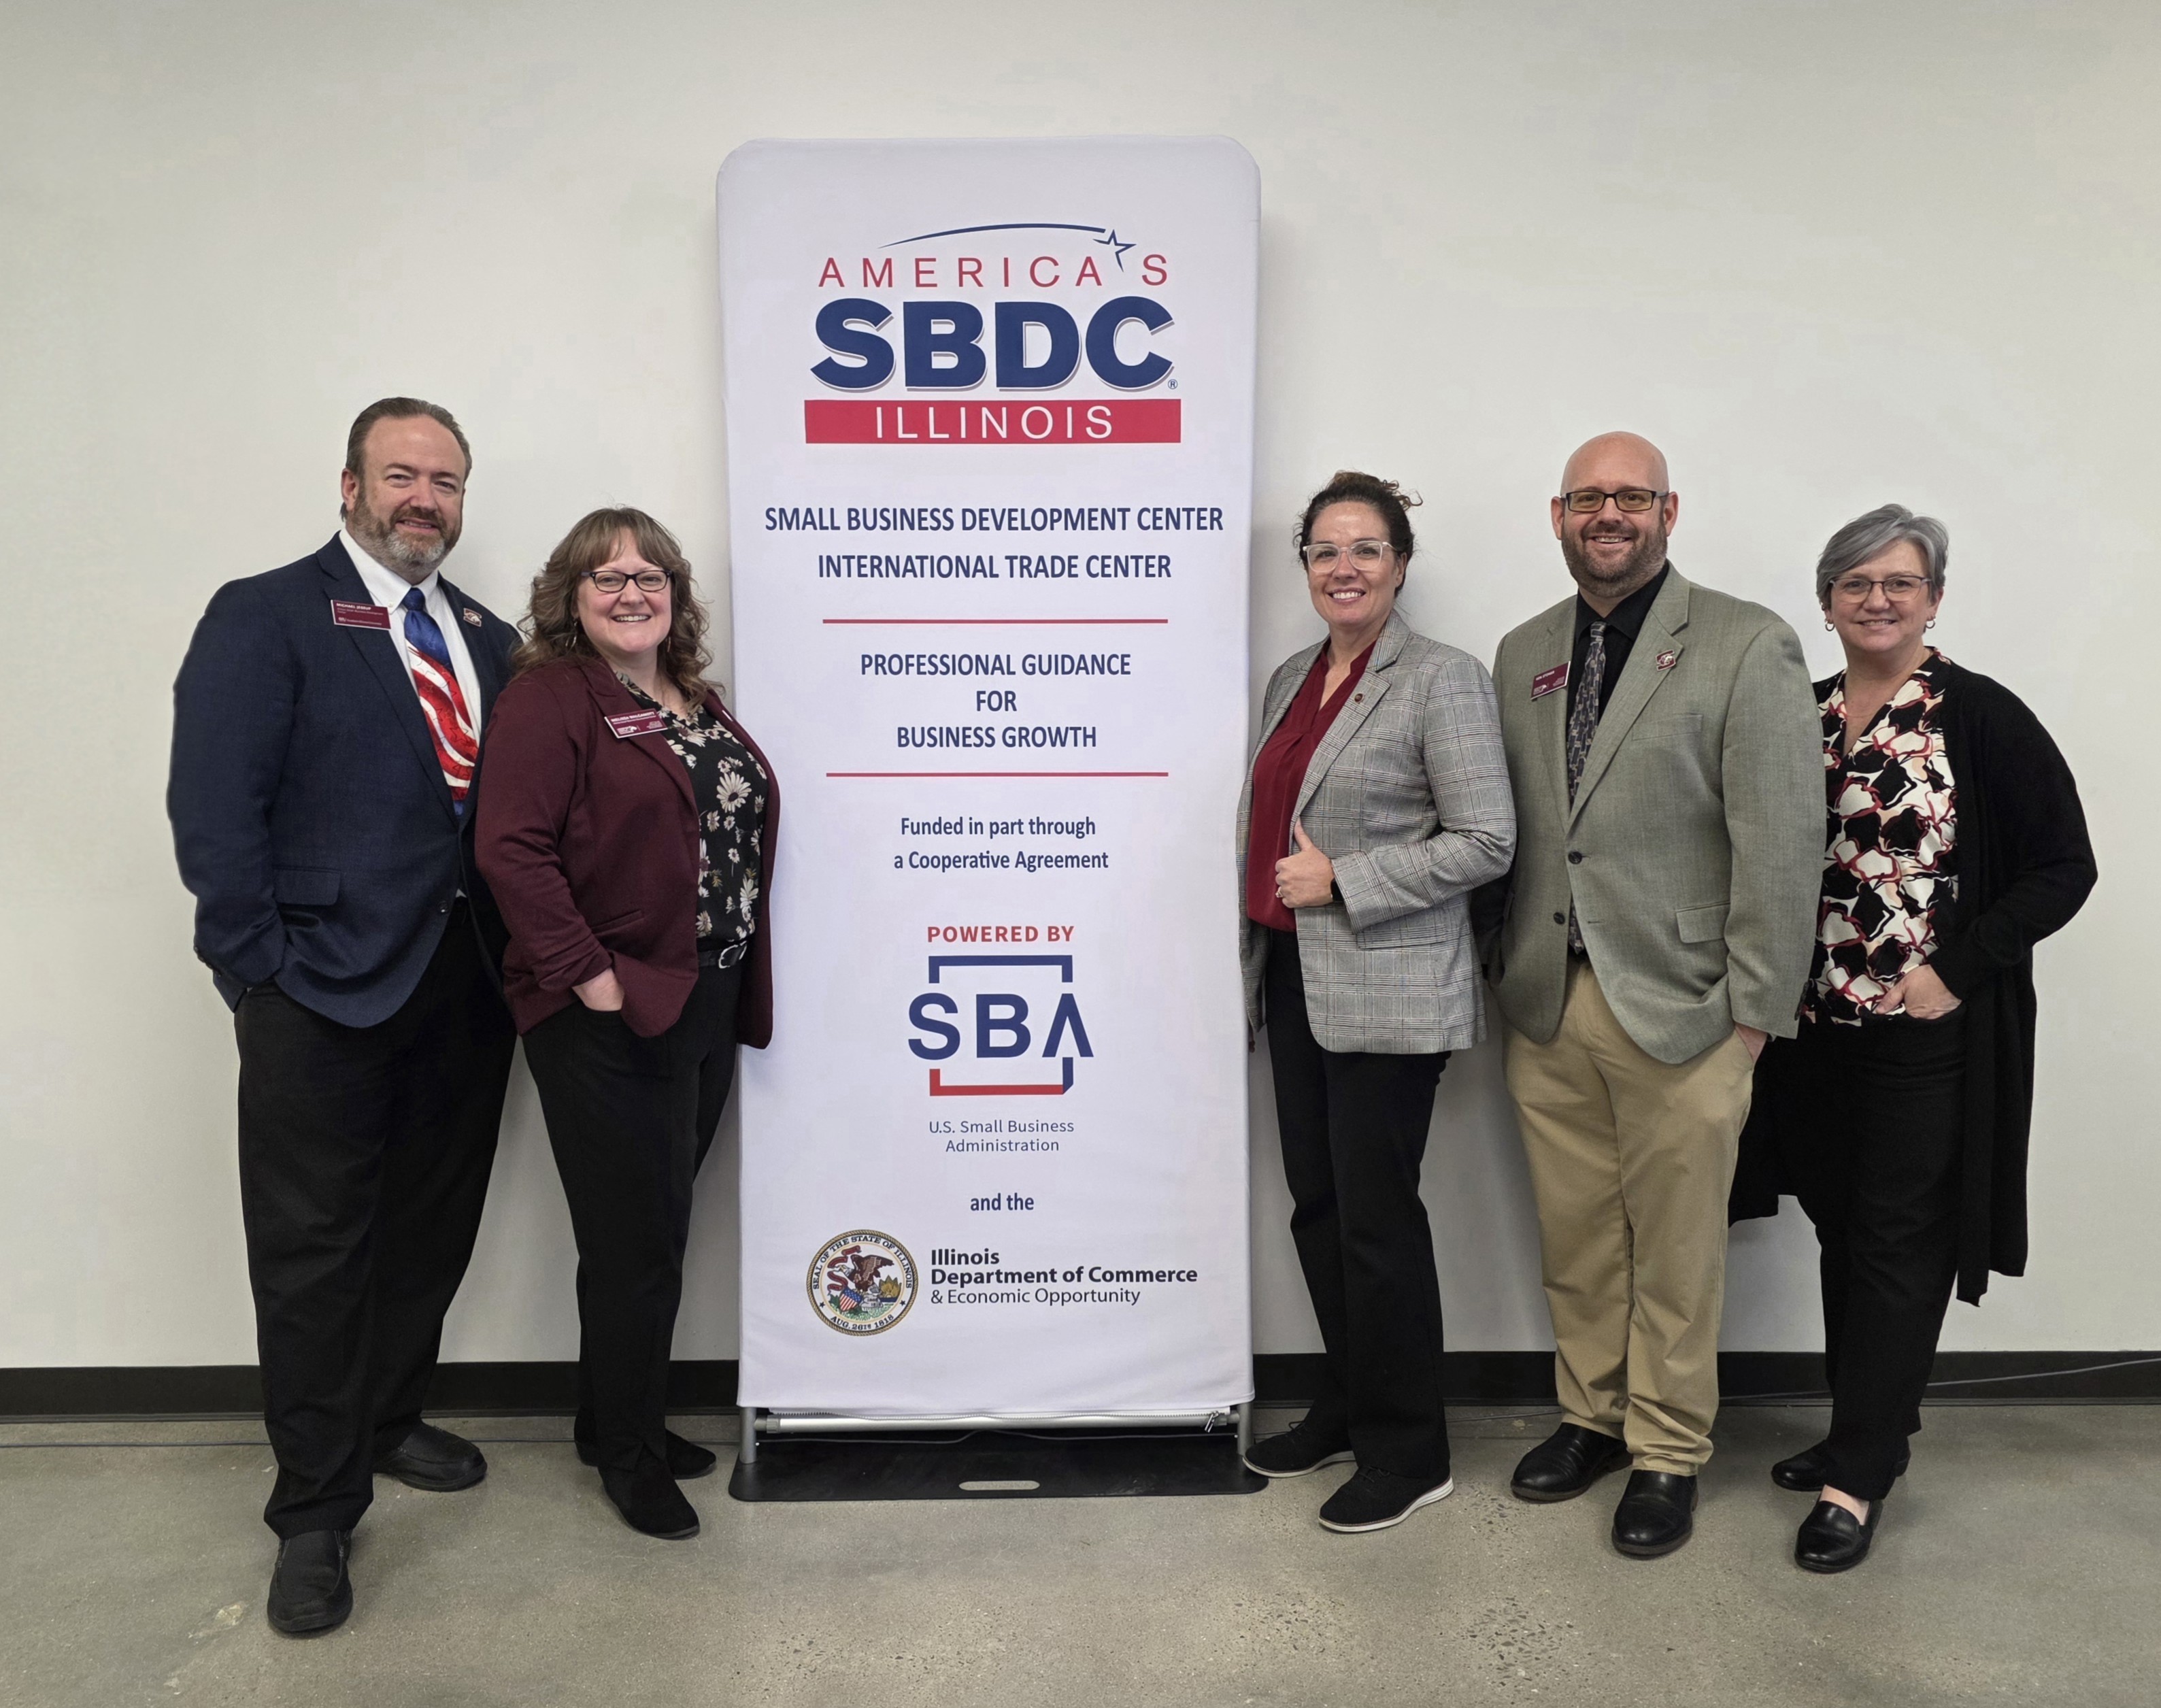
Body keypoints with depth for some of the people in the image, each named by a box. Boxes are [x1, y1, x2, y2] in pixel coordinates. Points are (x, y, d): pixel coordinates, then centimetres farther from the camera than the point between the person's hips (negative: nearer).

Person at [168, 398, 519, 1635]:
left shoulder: (491, 642, 12)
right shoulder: (265, 618, -4)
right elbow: (214, 808, -11)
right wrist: (261, 969, -14)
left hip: (466, 989, 6)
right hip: (325, 989, -5)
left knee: (433, 1228, 18)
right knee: (314, 1250, 4)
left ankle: (389, 1422, 39)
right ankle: (316, 1512, 19)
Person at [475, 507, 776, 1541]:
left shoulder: (697, 701, 14)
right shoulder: (546, 700, -9)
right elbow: (511, 848, -17)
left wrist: (741, 982, 12)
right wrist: (587, 973, -19)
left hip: (708, 1008, 7)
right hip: (610, 1020, -7)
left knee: (657, 1229, 17)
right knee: (635, 1241, 2)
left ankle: (619, 1417, 36)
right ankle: (629, 1454, 22)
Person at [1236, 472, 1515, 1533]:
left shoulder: (1442, 681, -9)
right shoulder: (1291, 678, 14)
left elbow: (1485, 842, -14)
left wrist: (1340, 879, -17)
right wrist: (1263, 927, 18)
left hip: (1387, 991, -7)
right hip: (1294, 981, 7)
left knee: (1376, 1214, -1)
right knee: (1316, 1205, 14)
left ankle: (1407, 1452, 16)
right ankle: (1346, 1409, 31)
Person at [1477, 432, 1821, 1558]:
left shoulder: (1747, 647, -5)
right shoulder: (1522, 653, 11)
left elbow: (1782, 843, -8)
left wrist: (1753, 1010, -10)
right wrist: (1501, 963, 8)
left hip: (1677, 1009, -4)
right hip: (1547, 1006, 5)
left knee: (1674, 1249, 8)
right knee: (1573, 1236, 15)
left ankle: (1668, 1454, 26)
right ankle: (1592, 1414, 34)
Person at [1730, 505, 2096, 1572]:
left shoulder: (1981, 717, -8)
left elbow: (2062, 866, -7)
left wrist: (1957, 972, -15)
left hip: (1931, 1034, -5)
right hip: (1820, 1028, 5)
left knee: (1899, 1245, 3)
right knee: (1841, 1232, 14)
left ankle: (1859, 1478, 13)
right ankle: (1866, 1431, 31)